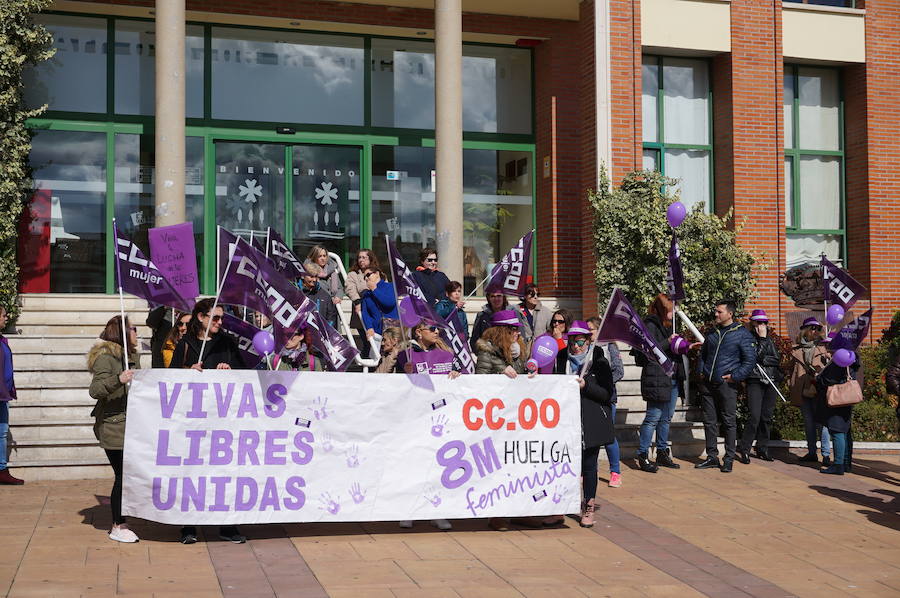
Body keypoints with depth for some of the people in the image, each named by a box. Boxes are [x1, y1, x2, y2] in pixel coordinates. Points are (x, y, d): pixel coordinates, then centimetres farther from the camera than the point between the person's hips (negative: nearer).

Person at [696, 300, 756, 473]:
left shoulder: (742, 334, -4)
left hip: (727, 385, -6)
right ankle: (712, 457, 17)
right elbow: (703, 354, 28)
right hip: (709, 384, 6)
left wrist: (735, 376, -13)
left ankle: (729, 459, 5)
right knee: (709, 421, 9)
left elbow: (750, 360, -6)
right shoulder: (712, 333, 15)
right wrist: (701, 371, 13)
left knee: (729, 421, 0)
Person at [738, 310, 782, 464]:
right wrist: (762, 339, -13)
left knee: (767, 417, 5)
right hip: (755, 381, -5)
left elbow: (777, 359, 4)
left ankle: (762, 449, 15)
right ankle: (743, 450, -5)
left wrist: (762, 360, -8)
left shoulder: (770, 339, 17)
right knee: (755, 416, -13)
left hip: (771, 382, 5)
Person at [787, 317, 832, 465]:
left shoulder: (824, 347, 7)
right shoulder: (796, 349, 14)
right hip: (803, 391, 3)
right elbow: (792, 369, 20)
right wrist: (791, 386, 12)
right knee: (808, 422, 9)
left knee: (822, 421, -7)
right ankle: (812, 452, 17)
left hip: (820, 390, -3)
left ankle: (826, 454, -3)